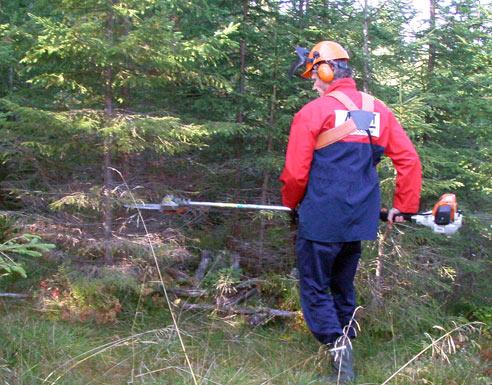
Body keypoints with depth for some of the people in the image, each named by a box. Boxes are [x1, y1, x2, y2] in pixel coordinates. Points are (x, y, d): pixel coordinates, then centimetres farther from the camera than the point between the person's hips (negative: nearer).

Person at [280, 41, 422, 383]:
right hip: (359, 221, 6)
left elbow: (295, 174, -10)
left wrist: (291, 203, 10)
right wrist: (403, 207, 11)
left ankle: (338, 345, -7)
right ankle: (347, 342, 28)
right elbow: (409, 160, 2)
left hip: (321, 221, -5)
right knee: (343, 286, 22)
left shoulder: (312, 113, -10)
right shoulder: (378, 110, 5)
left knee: (314, 288, 8)